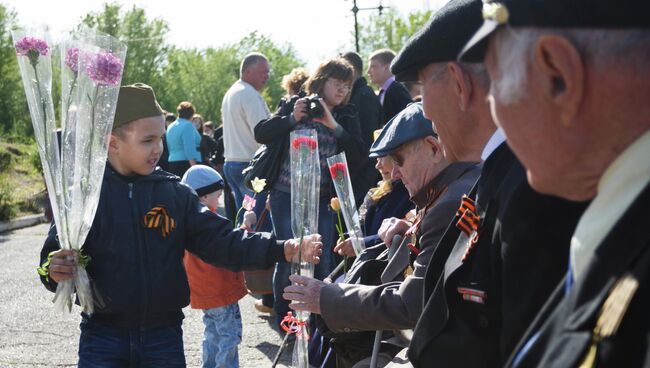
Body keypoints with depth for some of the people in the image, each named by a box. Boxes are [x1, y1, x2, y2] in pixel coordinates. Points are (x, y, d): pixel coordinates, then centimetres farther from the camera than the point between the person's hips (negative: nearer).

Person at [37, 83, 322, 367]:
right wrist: (54, 272, -28)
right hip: (102, 337, -2)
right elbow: (54, 256, -4)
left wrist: (283, 250, -16)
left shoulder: (175, 193, 2)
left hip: (164, 336, 3)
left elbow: (220, 240, -3)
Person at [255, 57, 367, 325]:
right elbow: (261, 134, -6)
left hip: (321, 199, 2)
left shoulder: (347, 116, 6)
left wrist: (334, 126, -19)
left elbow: (359, 155, -8)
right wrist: (292, 118, -20)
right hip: (285, 195, -2)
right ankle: (284, 320, 11)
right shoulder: (295, 105, 2)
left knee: (323, 261, -2)